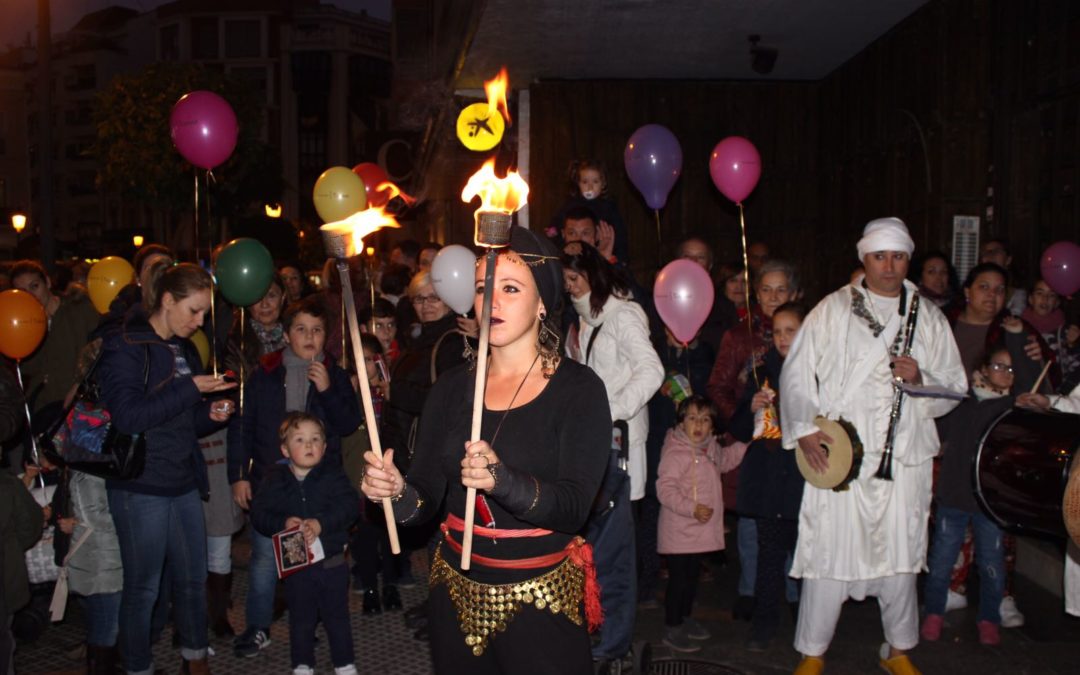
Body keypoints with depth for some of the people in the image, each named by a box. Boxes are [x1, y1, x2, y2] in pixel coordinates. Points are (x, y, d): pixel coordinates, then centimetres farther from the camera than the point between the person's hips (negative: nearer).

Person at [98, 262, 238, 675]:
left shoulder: (185, 350, 13)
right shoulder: (125, 345, -9)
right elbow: (127, 416, -21)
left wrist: (212, 414, 0)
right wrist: (191, 389, -20)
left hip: (184, 483, 7)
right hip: (140, 487, -7)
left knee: (193, 578, 14)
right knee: (142, 587, 5)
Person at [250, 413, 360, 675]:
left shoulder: (332, 474, -6)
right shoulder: (275, 479, -3)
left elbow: (348, 506, -17)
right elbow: (259, 514, -7)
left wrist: (321, 524, -28)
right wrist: (282, 524, -25)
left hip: (332, 561, -1)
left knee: (337, 616, 12)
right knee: (301, 619, 16)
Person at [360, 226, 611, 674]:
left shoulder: (579, 389, -11)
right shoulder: (451, 388, 2)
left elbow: (573, 508, -21)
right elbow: (427, 499, -3)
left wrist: (504, 481, -38)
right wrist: (397, 492, -24)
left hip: (540, 603, -4)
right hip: (456, 595, 4)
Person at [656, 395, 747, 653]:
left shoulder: (711, 448, 7)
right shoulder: (675, 453, -20)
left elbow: (726, 460, 29)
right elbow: (664, 489, -23)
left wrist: (748, 445, 18)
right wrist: (692, 508, -28)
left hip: (701, 529, 9)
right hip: (679, 531, -8)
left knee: (692, 576, 20)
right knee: (678, 578, 0)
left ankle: (685, 618, 36)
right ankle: (672, 629, 12)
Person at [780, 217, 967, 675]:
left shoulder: (929, 317, 11)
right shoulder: (833, 310, 4)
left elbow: (954, 388, 12)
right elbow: (797, 372, 2)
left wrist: (921, 378, -9)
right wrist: (803, 428, -9)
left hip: (903, 456, 2)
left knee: (899, 555, 9)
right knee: (829, 552, -1)